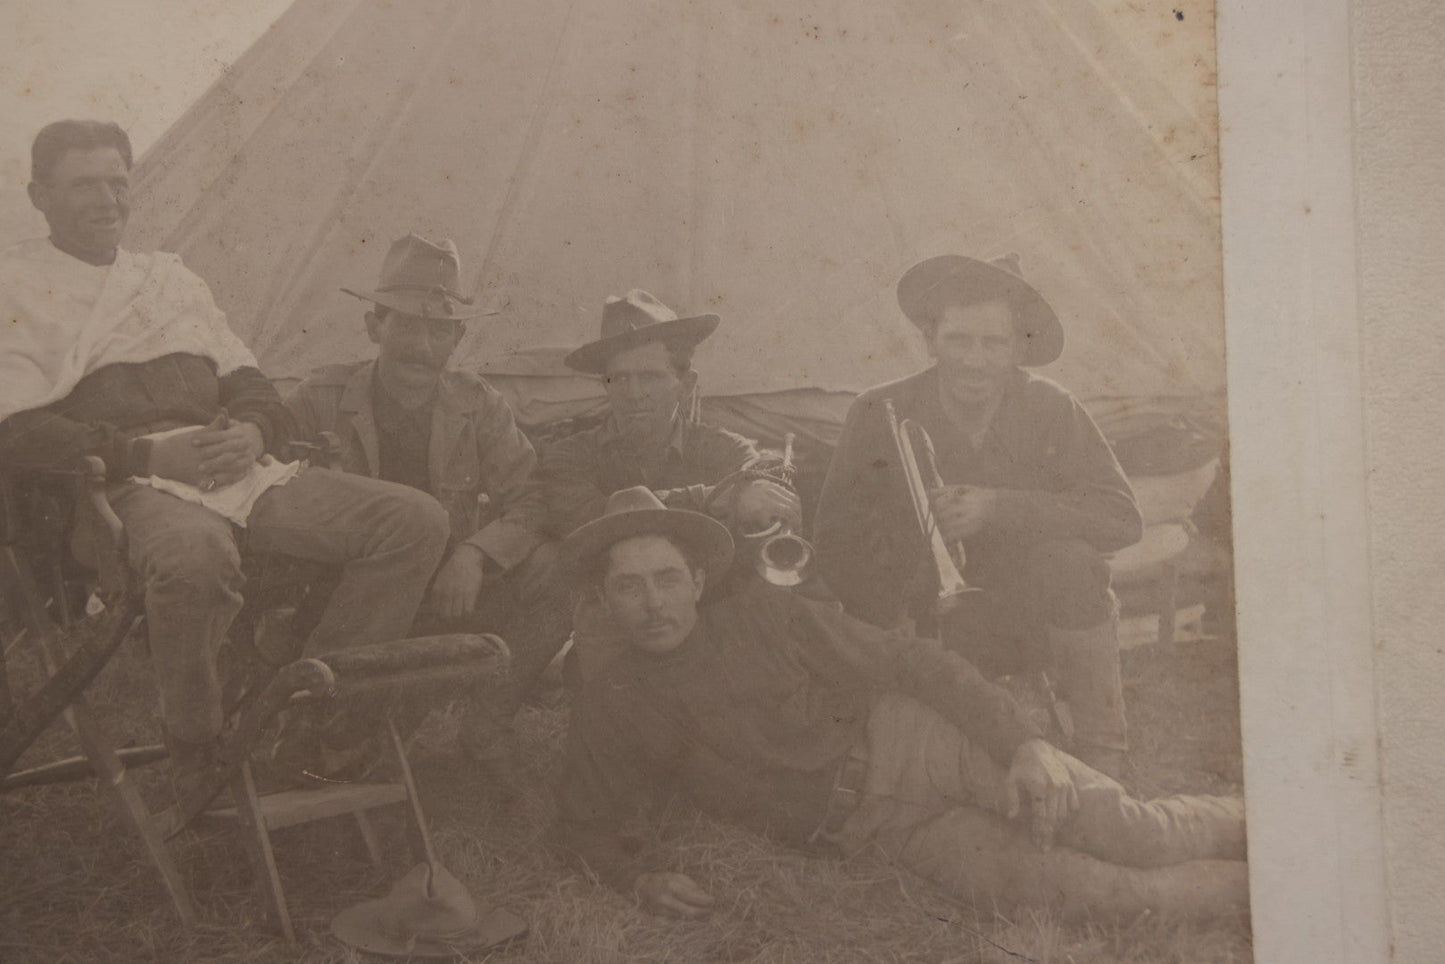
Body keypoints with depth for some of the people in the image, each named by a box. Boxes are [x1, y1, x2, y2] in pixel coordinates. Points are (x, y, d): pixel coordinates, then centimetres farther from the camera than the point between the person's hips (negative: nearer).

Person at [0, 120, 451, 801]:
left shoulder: (169, 275, 26)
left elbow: (250, 385, 21)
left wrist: (254, 431, -4)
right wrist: (148, 451, -15)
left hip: (239, 473, 6)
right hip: (132, 487, -6)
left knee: (415, 520, -12)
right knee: (194, 555, -43)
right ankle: (198, 758, -17)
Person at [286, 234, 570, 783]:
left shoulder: (479, 407, 4)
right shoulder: (323, 399, -2)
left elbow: (529, 499, 1)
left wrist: (476, 552, -18)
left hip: (449, 593, 2)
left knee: (559, 575, -21)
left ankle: (487, 724, -2)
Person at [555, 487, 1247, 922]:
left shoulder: (763, 617, -3)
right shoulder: (608, 713, 2)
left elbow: (907, 661, -5)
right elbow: (587, 824, 11)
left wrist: (1021, 741, -16)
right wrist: (640, 877, -13)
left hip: (917, 739, 0)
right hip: (883, 830, 1)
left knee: (1139, 836, -16)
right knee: (1093, 892, -17)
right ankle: (1256, 887, 0)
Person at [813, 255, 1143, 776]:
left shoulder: (1049, 409, -10)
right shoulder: (878, 415, -10)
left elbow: (1122, 517, -18)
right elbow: (835, 543, -8)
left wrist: (998, 508, -29)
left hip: (1043, 622, 0)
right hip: (941, 634, 0)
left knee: (1067, 557, -32)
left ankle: (1100, 752, -17)